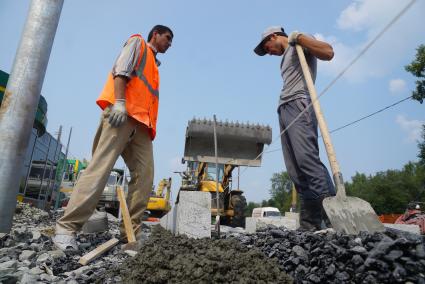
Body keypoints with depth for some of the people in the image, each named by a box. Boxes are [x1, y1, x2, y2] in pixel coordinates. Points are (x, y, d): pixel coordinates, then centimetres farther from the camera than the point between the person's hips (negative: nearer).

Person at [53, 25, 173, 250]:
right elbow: (121, 69, -3)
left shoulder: (154, 64, 36)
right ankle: (66, 228, -14)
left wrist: (150, 126, 15)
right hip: (122, 112, -8)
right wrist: (120, 102, -19)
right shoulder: (137, 42, 17)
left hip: (141, 122, 8)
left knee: (145, 176, -8)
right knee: (100, 168, -17)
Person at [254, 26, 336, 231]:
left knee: (307, 158, -24)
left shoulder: (298, 45, 12)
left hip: (298, 105, -8)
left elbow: (328, 53, -6)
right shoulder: (285, 58, 35)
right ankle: (309, 226, -7)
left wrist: (299, 37, -3)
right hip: (284, 110, 8)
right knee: (296, 170, -5)